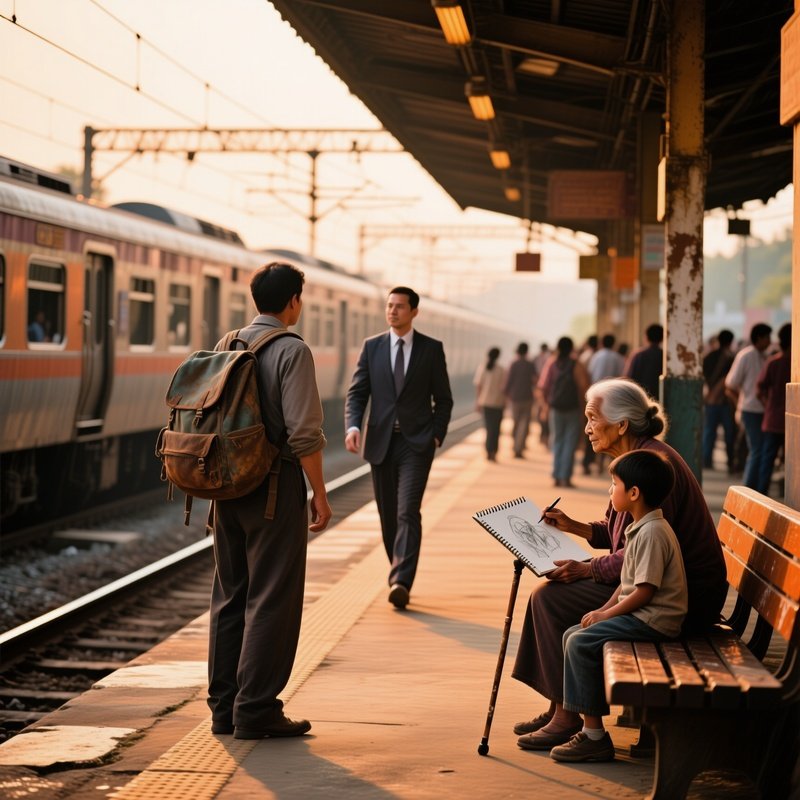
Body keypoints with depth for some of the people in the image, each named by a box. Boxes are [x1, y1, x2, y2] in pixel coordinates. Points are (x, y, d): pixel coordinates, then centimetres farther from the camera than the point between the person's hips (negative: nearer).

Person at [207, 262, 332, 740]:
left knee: (230, 595, 13)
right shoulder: (292, 351, -12)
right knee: (272, 599, -1)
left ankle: (224, 707, 19)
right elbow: (304, 432, -17)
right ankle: (256, 710, 0)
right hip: (274, 484, -7)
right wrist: (320, 495, -10)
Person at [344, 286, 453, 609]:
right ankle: (398, 573, 23)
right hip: (381, 441, 3)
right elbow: (356, 392, 5)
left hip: (416, 442, -3)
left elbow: (443, 399, 6)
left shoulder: (431, 349, 3)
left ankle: (401, 582, -22)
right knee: (387, 515, 9)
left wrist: (436, 435, -5)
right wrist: (353, 426, -12)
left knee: (408, 512, -15)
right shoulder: (372, 347, 8)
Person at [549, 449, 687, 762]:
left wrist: (605, 614, -13)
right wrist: (603, 610, 6)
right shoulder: (640, 528, 15)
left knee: (581, 643, -19)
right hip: (640, 615, 11)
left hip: (654, 620, -11)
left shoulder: (653, 533, -19)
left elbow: (644, 591, -22)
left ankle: (595, 736, -15)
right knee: (572, 635, 8)